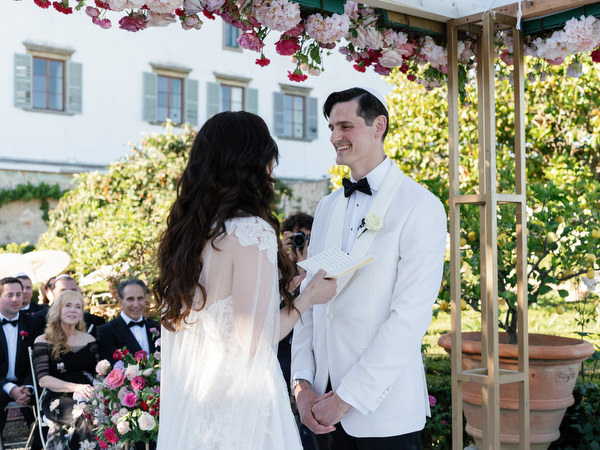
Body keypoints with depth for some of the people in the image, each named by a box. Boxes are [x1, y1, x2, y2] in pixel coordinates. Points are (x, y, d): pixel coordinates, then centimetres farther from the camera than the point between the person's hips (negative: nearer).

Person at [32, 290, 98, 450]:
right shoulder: (43, 341, 6)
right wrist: (76, 387, -20)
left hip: (87, 396, 3)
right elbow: (43, 379, -5)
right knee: (84, 414, -35)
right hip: (57, 399, -3)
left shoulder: (89, 339, 19)